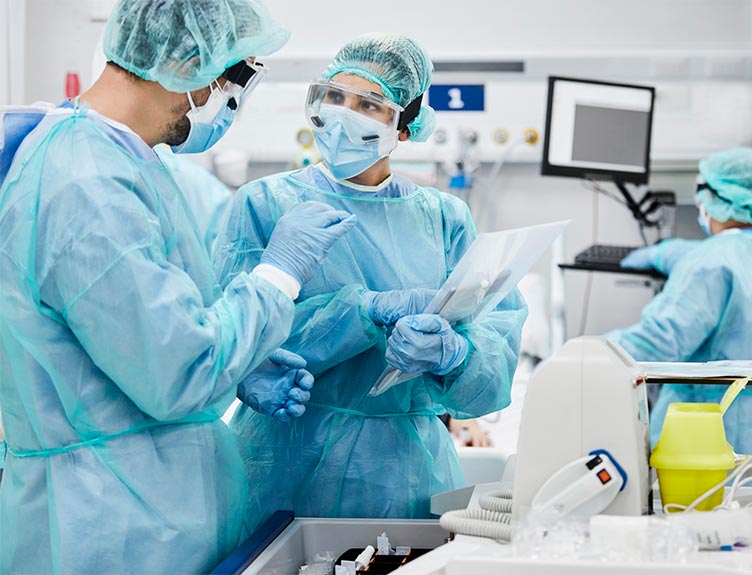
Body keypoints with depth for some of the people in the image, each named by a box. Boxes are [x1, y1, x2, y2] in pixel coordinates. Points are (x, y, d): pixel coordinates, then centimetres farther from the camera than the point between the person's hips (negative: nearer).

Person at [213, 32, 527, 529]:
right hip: (289, 464, -2)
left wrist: (451, 352, -28)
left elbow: (499, 335, -4)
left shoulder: (445, 219, 6)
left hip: (406, 470, 2)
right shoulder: (264, 204, 0)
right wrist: (372, 309, -23)